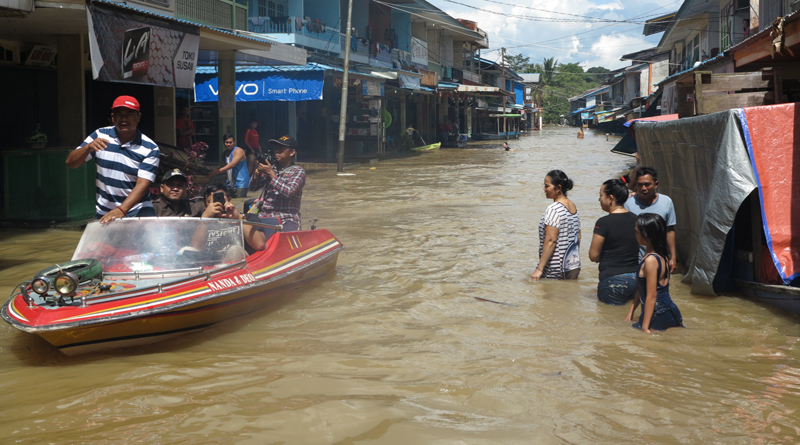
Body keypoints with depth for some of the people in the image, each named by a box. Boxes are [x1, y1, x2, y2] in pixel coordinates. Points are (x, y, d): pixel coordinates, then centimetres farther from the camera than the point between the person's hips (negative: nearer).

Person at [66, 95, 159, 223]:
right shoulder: (100, 135, 2)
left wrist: (121, 210, -30)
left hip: (138, 211, -3)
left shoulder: (150, 148, -7)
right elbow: (71, 163, 1)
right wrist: (88, 147, -20)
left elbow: (143, 184, -16)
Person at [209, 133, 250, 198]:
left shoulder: (238, 151, -9)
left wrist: (219, 171, -28)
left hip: (240, 184, -8)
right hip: (230, 185, 8)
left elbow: (233, 164, -22)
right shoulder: (225, 153, 15)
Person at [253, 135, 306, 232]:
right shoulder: (271, 168, 16)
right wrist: (258, 173, 0)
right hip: (265, 217, 5)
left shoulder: (298, 171, 2)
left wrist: (271, 174, -10)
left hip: (287, 220, -5)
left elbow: (289, 192, -14)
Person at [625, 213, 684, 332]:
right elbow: (643, 289, 17)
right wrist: (631, 310, 20)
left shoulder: (651, 260, -20)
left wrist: (645, 328, -16)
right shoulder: (661, 254, 10)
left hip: (658, 317, -9)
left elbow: (651, 296, -19)